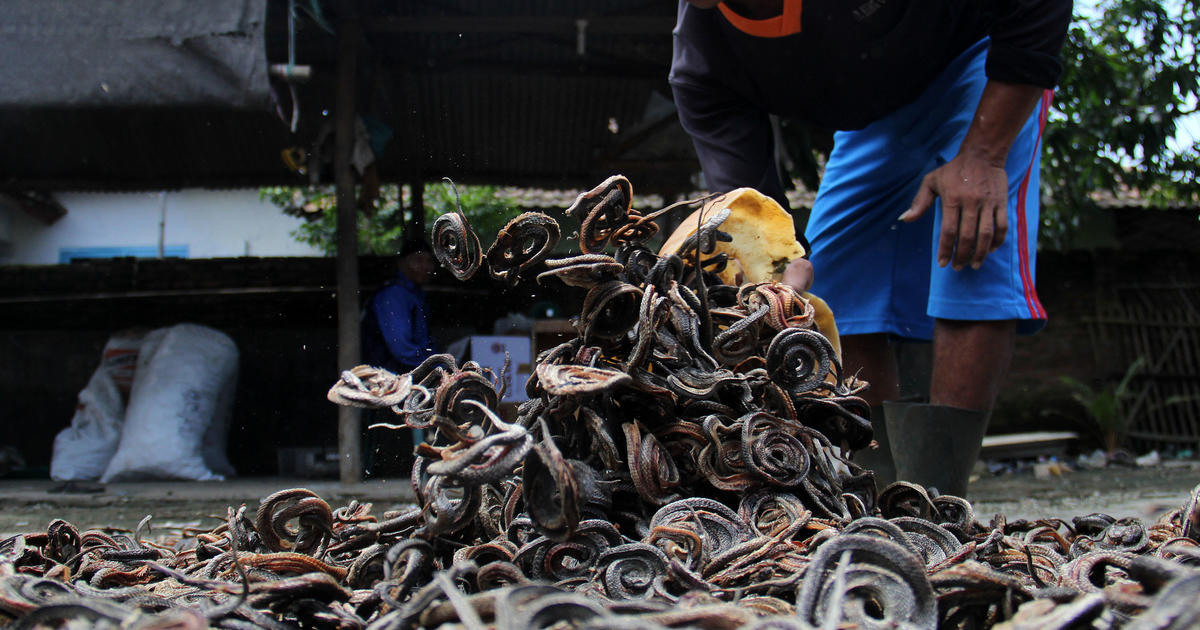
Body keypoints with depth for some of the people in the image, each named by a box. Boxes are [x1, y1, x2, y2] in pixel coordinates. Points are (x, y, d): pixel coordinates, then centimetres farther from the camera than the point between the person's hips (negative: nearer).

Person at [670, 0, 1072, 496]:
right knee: (826, 291, -5)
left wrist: (983, 154, -33)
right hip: (876, 111, 5)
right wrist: (780, 268, -49)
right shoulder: (701, 64, -25)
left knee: (974, 260, -23)